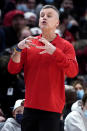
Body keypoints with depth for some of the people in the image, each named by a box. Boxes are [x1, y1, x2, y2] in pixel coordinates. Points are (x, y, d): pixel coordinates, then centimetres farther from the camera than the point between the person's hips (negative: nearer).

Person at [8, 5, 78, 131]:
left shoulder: (65, 46, 1)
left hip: (52, 108, -3)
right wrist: (19, 49, -13)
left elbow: (73, 72, -14)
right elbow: (12, 69, 5)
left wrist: (54, 51, -25)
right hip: (30, 106, 3)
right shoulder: (29, 43, 10)